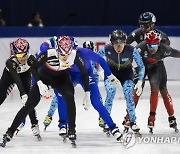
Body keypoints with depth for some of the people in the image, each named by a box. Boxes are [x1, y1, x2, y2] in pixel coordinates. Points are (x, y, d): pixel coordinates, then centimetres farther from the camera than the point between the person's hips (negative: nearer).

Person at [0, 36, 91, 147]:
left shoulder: (74, 55, -28)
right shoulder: (49, 54, -35)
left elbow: (84, 73, -13)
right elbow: (33, 67, -20)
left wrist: (87, 92, -12)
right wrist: (39, 83, -32)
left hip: (62, 77, 2)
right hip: (44, 76, -2)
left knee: (70, 98, -25)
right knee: (30, 104, -9)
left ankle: (72, 130, -13)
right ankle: (10, 132, -2)